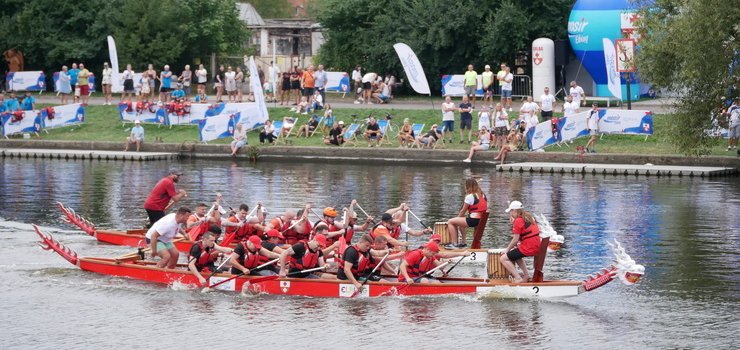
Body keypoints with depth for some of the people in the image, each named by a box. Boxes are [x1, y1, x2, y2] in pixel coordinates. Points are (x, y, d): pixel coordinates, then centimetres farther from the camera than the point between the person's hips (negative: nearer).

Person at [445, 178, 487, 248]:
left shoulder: (469, 197, -10)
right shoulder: (482, 195, 13)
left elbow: (463, 211, -4)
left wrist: (457, 218, 16)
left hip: (473, 221, -9)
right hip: (482, 221, 9)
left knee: (450, 222, -2)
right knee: (460, 222, 35)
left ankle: (454, 244, -4)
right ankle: (463, 243, 38)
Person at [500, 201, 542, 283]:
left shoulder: (518, 221, -12)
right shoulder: (529, 217, 15)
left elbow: (516, 239, -12)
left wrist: (508, 249, 0)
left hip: (528, 248, -9)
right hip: (537, 247, 9)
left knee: (503, 258, -5)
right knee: (516, 255, 36)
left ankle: (518, 278, -12)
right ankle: (526, 275, 23)